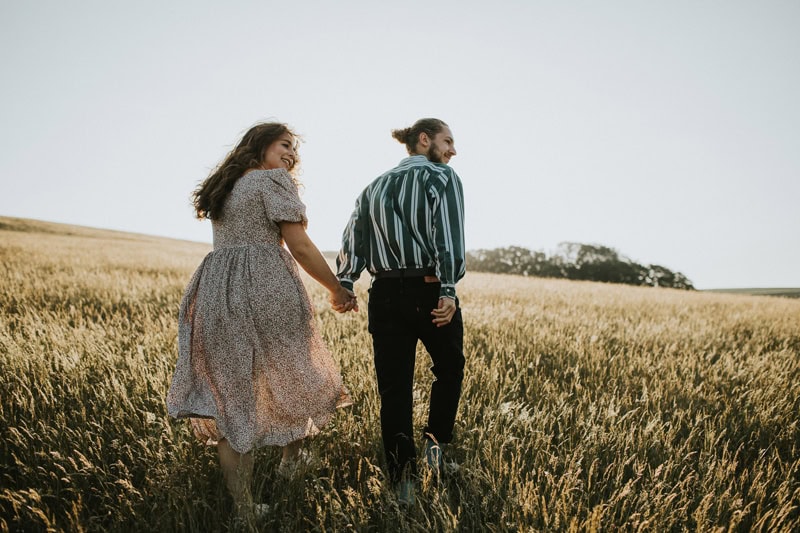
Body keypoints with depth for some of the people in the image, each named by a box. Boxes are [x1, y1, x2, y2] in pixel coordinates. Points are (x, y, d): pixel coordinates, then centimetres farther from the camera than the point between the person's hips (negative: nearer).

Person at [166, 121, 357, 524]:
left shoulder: (222, 185, 23)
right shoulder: (274, 179, 0)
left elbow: (236, 241, 19)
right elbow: (300, 247, -6)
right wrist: (337, 290, 4)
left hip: (215, 293, 7)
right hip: (266, 290, -7)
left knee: (229, 392, 5)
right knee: (291, 377, 16)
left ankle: (243, 509, 10)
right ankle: (291, 462, 33)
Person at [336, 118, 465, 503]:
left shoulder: (375, 187, 18)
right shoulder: (442, 177, 1)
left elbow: (353, 237, 8)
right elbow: (448, 235, -14)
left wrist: (343, 285, 5)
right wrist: (448, 288, -19)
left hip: (385, 294, 4)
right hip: (430, 291, -4)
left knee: (393, 387, 8)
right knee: (449, 369, 21)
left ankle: (402, 478, 10)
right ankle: (436, 441, 12)